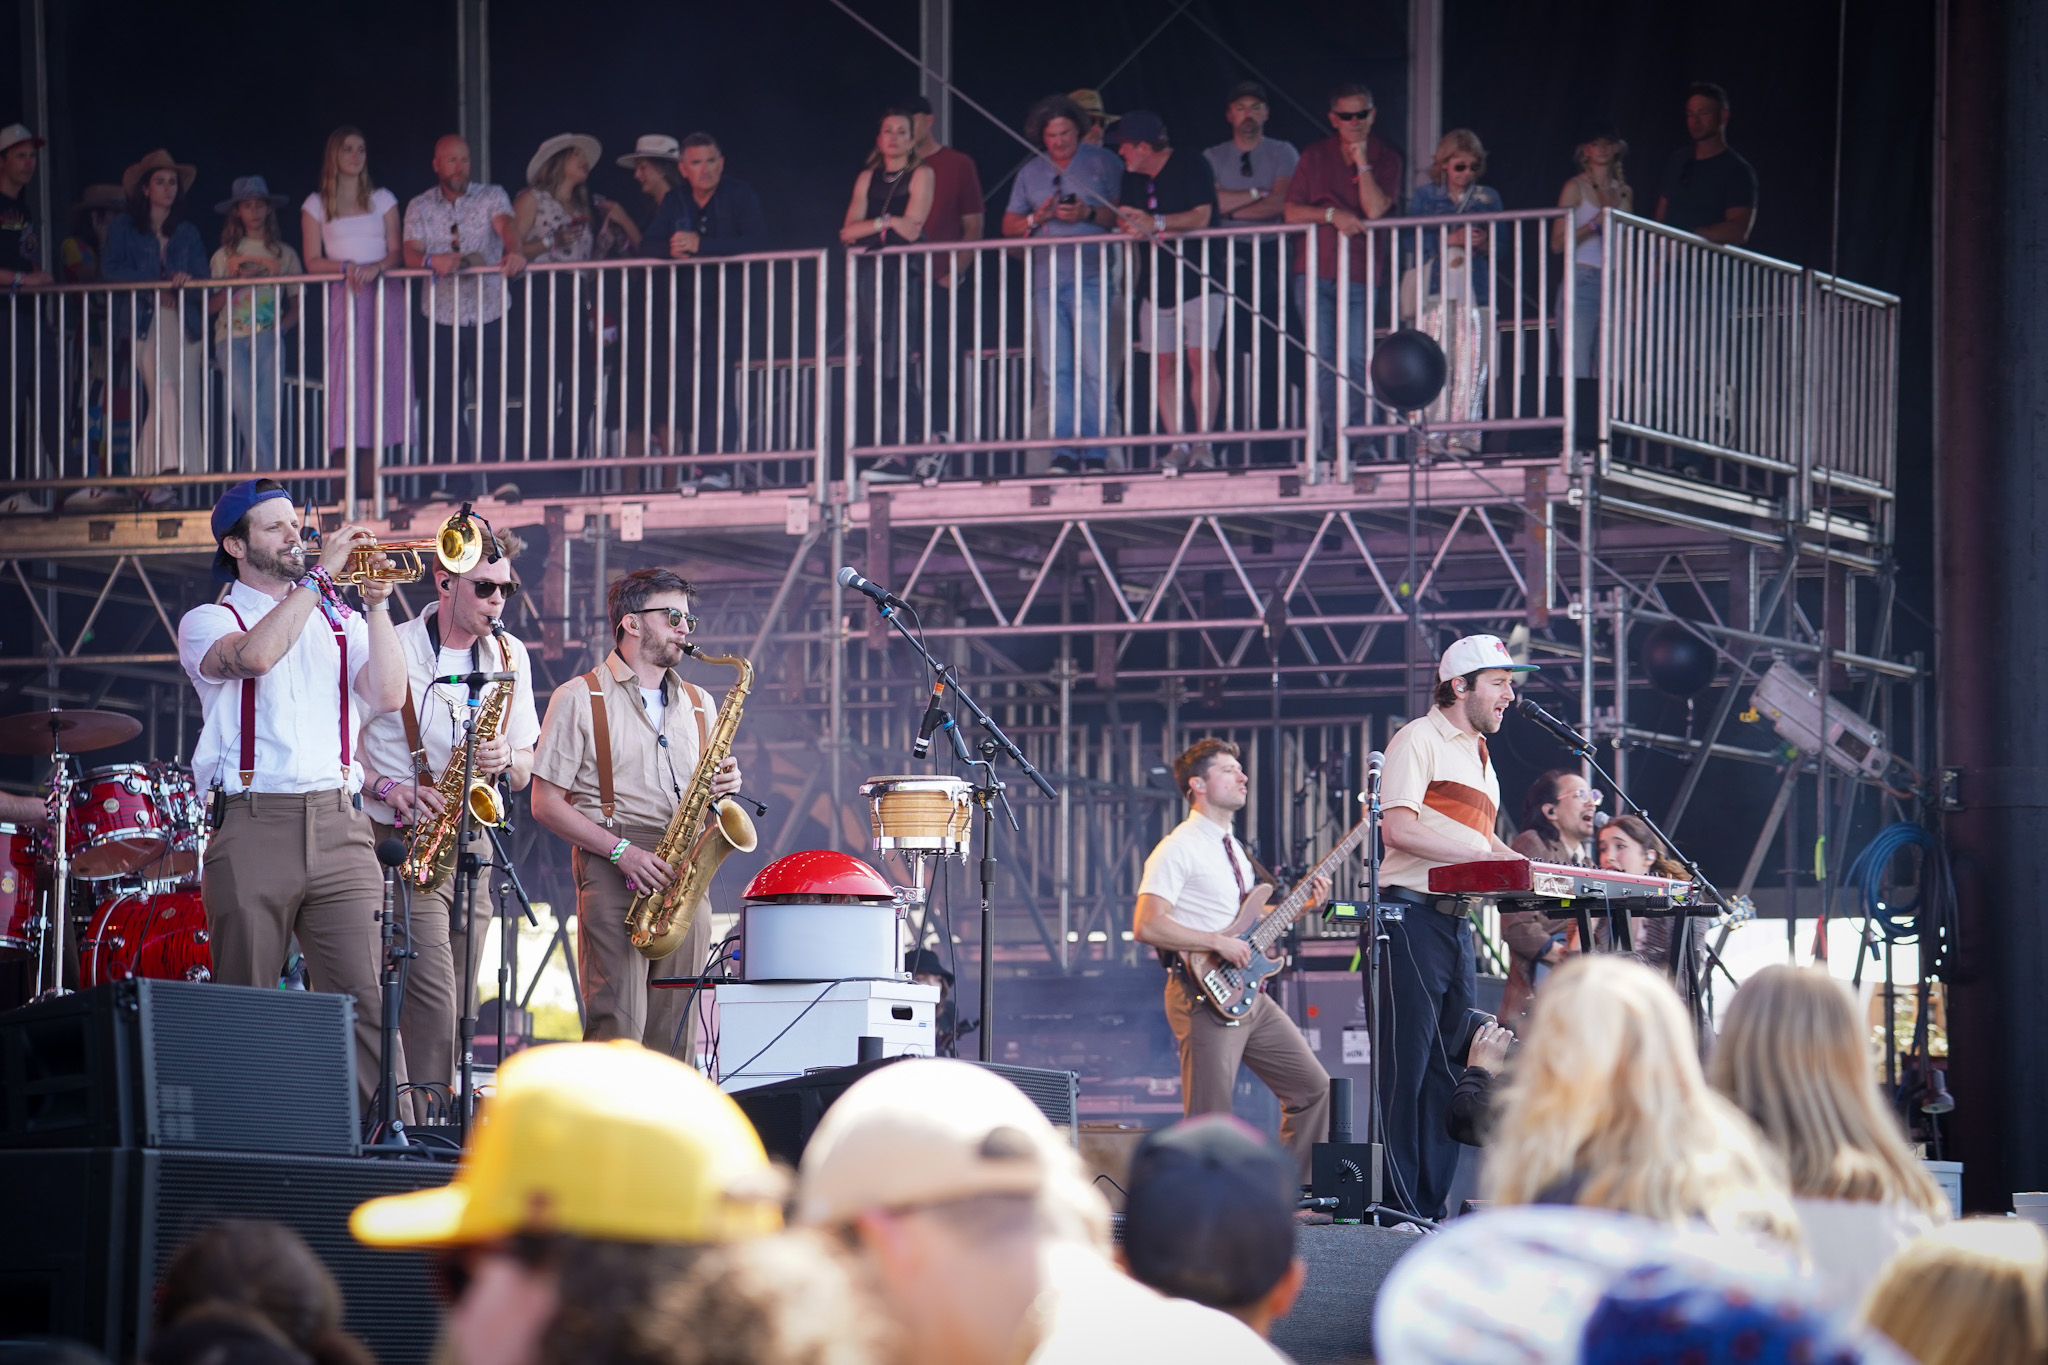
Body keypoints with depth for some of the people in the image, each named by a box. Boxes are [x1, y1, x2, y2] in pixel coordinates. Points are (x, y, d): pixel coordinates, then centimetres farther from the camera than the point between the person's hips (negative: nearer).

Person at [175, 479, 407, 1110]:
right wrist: (319, 574, -10)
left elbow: (389, 695, 5)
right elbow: (255, 655, -16)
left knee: (367, 999, -8)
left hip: (338, 827, 3)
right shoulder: (208, 622, 8)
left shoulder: (338, 620, 20)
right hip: (252, 826, -2)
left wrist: (375, 604, -1)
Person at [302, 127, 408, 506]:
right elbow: (312, 262, 4)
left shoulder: (382, 200, 13)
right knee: (344, 387, -10)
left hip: (383, 297, 1)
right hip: (342, 300, -1)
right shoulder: (316, 205, 10)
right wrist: (346, 267, -14)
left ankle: (369, 492, -5)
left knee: (378, 389, -5)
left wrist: (375, 268, -14)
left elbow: (397, 253, 7)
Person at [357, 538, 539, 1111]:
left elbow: (525, 772, 14)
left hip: (472, 846, 6)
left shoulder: (510, 658, 11)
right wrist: (385, 788, -19)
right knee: (433, 1002, -17)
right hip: (404, 845, -6)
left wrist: (506, 760, -9)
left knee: (452, 1009, 7)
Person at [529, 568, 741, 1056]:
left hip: (685, 878, 5)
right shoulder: (580, 699, 2)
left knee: (676, 1032, 0)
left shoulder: (699, 704, 20)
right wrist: (621, 850, -13)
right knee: (619, 1026, -15)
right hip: (613, 874, -5)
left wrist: (724, 785, 2)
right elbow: (546, 803, -3)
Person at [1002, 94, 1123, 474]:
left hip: (1091, 277, -4)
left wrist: (1088, 214, -14)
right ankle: (1064, 453, -2)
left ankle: (1095, 453, -8)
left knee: (1093, 367, -9)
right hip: (1045, 281, 4)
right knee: (1054, 371, -2)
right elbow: (1009, 225, 17)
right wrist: (1037, 218, -2)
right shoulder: (1031, 172, 17)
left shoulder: (1102, 163, 6)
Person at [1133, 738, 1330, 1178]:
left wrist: (1301, 907, 14)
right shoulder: (1179, 849, -11)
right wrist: (1219, 942, -22)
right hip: (1206, 1000, -9)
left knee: (1313, 1088, 10)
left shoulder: (1232, 848, 19)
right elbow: (1146, 926, -20)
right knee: (1209, 1127, -11)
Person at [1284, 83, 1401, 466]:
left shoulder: (1386, 160, 7)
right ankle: (1332, 441, -3)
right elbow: (1291, 212, 5)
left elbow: (1376, 211, -8)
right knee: (1323, 358, -4)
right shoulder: (1314, 156, 11)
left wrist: (1362, 161, -9)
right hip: (1315, 271, 1)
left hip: (1361, 274, -1)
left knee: (1356, 360, -7)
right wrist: (1332, 215, -10)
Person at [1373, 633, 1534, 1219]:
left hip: (1458, 923, 9)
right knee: (1405, 1068, -8)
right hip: (1412, 919, -9)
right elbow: (1399, 829, -18)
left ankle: (1433, 1205, 10)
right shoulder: (1419, 740, -5)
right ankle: (1398, 1208, -7)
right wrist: (1481, 849, -17)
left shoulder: (1480, 758, 23)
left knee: (1451, 1071, 7)